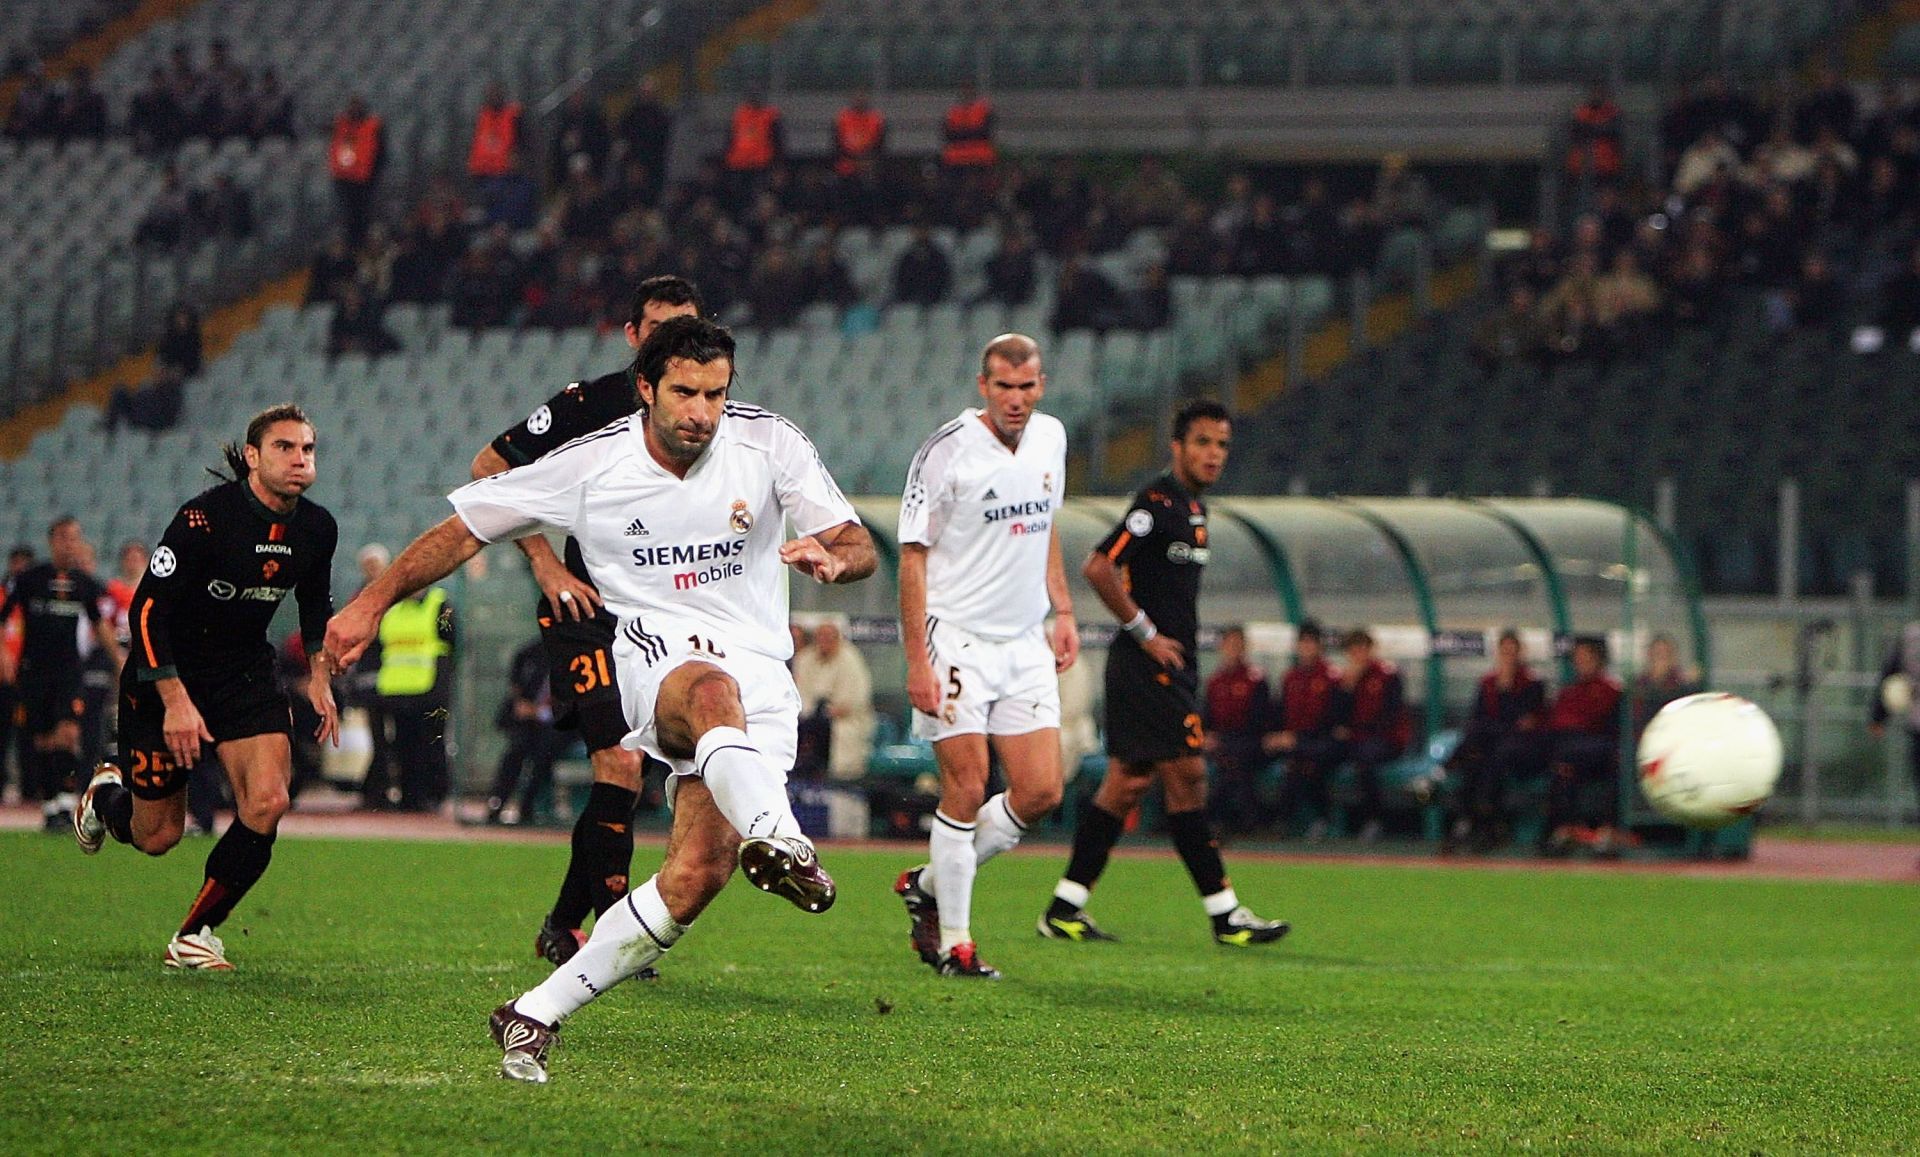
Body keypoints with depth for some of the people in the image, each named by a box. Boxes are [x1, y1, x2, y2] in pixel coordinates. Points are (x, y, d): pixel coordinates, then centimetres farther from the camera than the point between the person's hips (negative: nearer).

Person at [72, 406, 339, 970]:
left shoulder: (317, 528, -5)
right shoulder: (206, 516, -24)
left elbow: (316, 602, 18)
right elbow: (147, 608, -22)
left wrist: (318, 676, 10)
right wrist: (175, 700, -25)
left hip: (246, 676, 4)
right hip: (167, 676, -4)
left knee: (267, 803, -19)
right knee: (156, 835, 4)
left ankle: (195, 934, -2)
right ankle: (106, 795, 43)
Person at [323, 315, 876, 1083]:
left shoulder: (770, 443, 0)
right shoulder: (589, 465, -2)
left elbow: (860, 547, 2)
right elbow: (467, 525, 7)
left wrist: (833, 558, -23)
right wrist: (373, 603, 4)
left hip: (759, 675, 2)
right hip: (659, 648, -2)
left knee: (698, 875, -16)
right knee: (714, 692, -42)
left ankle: (538, 1013, -3)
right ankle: (775, 838, -73)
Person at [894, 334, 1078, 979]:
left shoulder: (1050, 438, 7)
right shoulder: (947, 451, -13)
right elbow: (913, 557, -11)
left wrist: (1063, 612, 17)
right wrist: (917, 660, -16)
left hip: (1025, 642, 6)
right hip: (957, 639, -6)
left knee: (1041, 792, 0)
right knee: (966, 790, -9)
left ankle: (927, 885, 18)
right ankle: (953, 943, 1)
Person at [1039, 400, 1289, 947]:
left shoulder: (1192, 506, 17)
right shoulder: (1157, 502, -14)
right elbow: (1098, 567, -21)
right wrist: (1146, 633, -17)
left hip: (1169, 667, 10)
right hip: (1147, 668, -10)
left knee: (1128, 781, 9)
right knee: (1187, 776, -7)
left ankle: (1064, 909, 11)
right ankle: (1225, 915, -5)